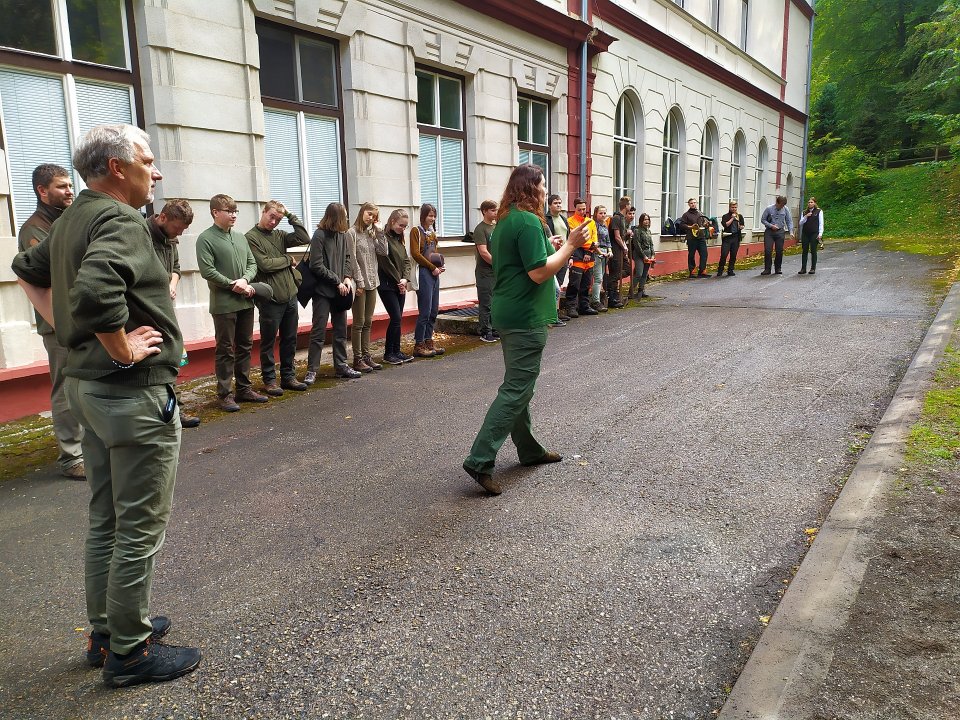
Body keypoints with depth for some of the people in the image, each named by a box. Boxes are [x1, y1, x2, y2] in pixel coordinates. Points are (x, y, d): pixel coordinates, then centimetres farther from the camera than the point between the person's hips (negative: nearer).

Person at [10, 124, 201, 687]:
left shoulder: (71, 219, 11)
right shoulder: (122, 220, -18)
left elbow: (28, 272, 25)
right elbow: (95, 291, -35)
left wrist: (66, 328, 17)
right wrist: (123, 349, -21)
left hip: (86, 383, 10)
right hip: (134, 393, -10)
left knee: (105, 521, 19)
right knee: (140, 528, 3)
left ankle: (107, 631, 33)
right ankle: (130, 652, 16)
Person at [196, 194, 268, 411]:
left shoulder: (241, 237, 13)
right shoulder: (206, 239, -6)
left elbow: (252, 264, 10)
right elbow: (207, 271, -15)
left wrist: (245, 280, -9)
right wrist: (233, 285, -14)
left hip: (245, 302, 6)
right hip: (223, 304, -6)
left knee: (245, 347, 12)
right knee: (225, 350, -1)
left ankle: (244, 389, 23)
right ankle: (225, 394, 7)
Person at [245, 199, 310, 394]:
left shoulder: (279, 235, 13)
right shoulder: (251, 237, -5)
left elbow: (304, 239, 1)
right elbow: (265, 264, -15)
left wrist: (291, 216, 2)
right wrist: (288, 260, -2)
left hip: (290, 295, 6)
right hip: (269, 298, -6)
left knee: (290, 340, 12)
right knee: (269, 341, 5)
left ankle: (288, 376, 23)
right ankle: (269, 380, 15)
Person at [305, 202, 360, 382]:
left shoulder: (342, 235, 7)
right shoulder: (319, 236, -10)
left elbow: (349, 257, 11)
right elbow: (317, 266, -14)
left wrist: (348, 277, -7)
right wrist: (337, 281, -13)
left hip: (340, 291, 6)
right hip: (323, 291, -6)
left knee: (341, 330, 12)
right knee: (318, 332, -3)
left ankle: (341, 366, 22)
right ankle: (312, 370, 4)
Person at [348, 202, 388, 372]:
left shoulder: (371, 233, 14)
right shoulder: (352, 233, -7)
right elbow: (352, 260, -13)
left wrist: (379, 232, 0)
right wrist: (359, 282, -17)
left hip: (372, 282, 7)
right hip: (360, 284, -7)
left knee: (368, 322, 11)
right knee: (359, 323, -1)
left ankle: (366, 355, 18)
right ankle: (358, 359, 5)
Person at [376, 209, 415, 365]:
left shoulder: (399, 239, 14)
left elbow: (406, 261, 9)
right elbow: (386, 263, -15)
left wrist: (405, 279, -7)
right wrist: (398, 280, -9)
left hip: (400, 285, 8)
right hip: (387, 285, -8)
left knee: (398, 319, 9)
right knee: (396, 318, -9)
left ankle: (396, 351, 16)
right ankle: (388, 353, 2)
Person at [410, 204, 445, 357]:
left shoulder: (432, 232, 18)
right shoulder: (416, 231, -4)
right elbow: (415, 253, -13)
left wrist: (440, 266, 4)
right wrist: (432, 267, -12)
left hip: (434, 274, 8)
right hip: (424, 272, -8)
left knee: (434, 310, 8)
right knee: (425, 311, -8)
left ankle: (428, 341, 17)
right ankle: (419, 346, -1)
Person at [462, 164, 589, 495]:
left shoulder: (505, 220, 14)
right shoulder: (529, 221, -16)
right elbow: (539, 273, -21)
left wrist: (547, 247, 20)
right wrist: (570, 245, -14)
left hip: (509, 314, 10)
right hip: (526, 317, -10)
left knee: (518, 385, 17)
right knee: (516, 389, -7)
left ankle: (529, 449, 31)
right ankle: (480, 459, -8)